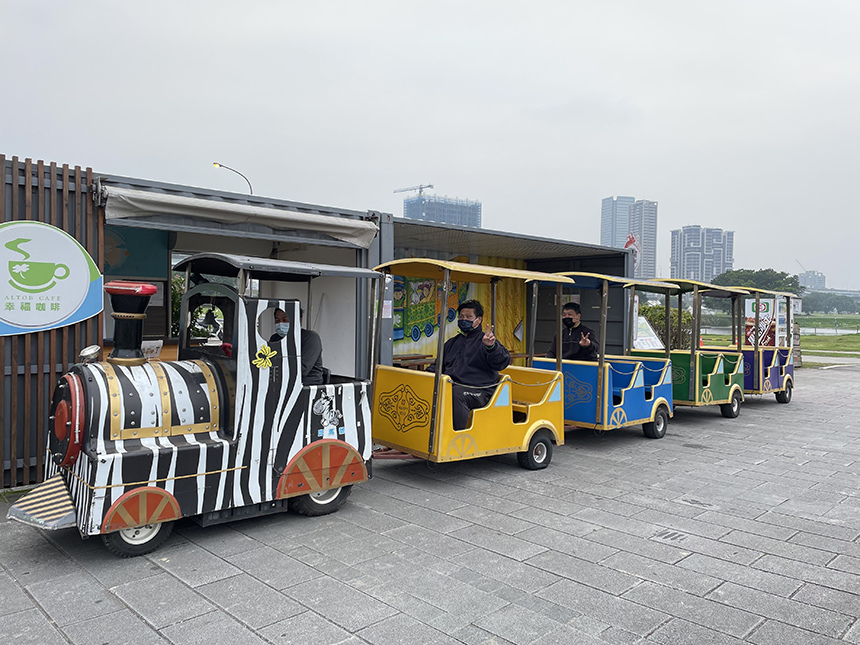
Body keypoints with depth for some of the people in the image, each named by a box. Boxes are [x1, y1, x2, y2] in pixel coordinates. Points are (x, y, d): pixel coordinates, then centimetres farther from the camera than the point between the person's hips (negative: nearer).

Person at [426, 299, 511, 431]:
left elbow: (503, 362, -11)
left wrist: (491, 347, -30)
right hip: (450, 385, 6)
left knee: (456, 393, -38)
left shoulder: (484, 341, 5)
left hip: (478, 390, -5)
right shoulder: (452, 342, 26)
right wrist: (428, 374, 11)